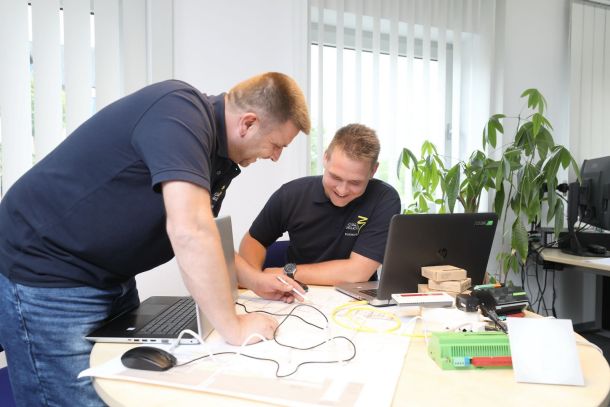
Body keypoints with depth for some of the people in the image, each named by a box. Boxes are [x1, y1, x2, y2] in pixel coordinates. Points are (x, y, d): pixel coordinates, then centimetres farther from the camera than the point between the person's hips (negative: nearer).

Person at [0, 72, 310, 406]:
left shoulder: (218, 152, 3)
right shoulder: (179, 110, -26)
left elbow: (203, 235, 14)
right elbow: (188, 231, -36)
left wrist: (254, 281, 6)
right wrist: (234, 328, -27)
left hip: (109, 276, 9)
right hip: (46, 274, -9)